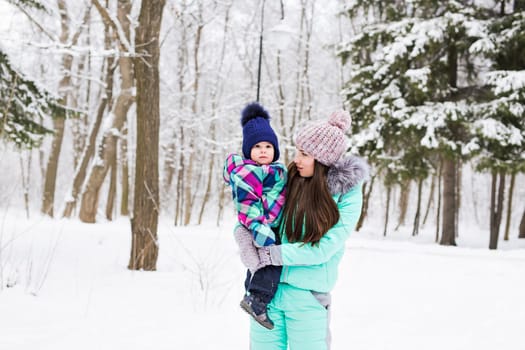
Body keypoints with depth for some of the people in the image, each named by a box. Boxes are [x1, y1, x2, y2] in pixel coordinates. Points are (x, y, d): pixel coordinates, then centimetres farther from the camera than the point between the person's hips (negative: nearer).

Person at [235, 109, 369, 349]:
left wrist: (274, 255, -18)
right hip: (268, 287, 4)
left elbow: (324, 248, -15)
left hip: (308, 295, -3)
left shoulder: (347, 193, -9)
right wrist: (244, 233, -12)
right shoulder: (290, 180, 1)